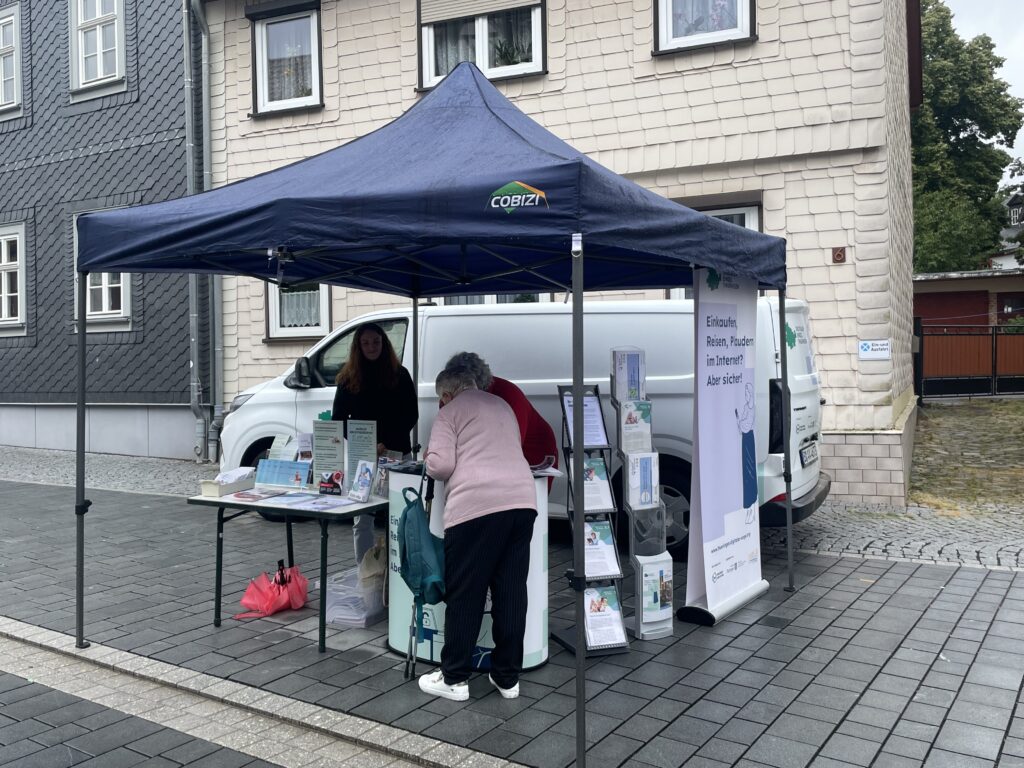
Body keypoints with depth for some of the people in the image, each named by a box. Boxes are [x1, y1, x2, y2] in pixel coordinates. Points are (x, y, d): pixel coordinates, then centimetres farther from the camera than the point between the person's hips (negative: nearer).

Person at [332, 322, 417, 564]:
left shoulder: (399, 374, 4)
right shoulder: (348, 377, 7)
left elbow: (411, 415, 1)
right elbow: (338, 418, 7)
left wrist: (387, 444, -10)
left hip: (396, 453, -1)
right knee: (362, 519, 3)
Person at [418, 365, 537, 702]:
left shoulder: (450, 412, 7)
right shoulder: (503, 406, 25)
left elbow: (440, 465, -3)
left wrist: (428, 459, 17)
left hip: (476, 506, -6)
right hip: (522, 500, 6)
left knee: (464, 595, 4)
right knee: (512, 592, 9)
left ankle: (454, 679, 11)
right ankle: (508, 677, 17)